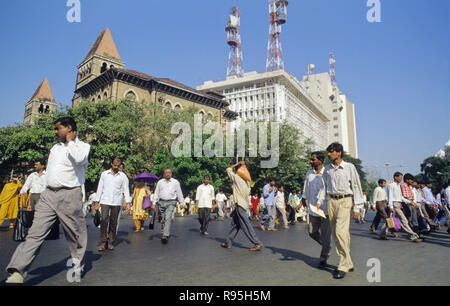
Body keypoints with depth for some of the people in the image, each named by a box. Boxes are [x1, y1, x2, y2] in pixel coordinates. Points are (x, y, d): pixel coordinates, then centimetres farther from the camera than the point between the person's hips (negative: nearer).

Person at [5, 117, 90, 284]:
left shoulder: (83, 146, -3)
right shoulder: (55, 148, 18)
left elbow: (79, 159, -28)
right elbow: (49, 172, 24)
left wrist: (69, 140, -11)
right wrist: (41, 196, 22)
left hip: (69, 196, -5)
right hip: (48, 195, 6)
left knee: (75, 234, 7)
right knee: (35, 234, -3)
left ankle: (77, 268, 24)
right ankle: (17, 272, -3)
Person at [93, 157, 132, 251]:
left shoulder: (123, 176, 8)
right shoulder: (104, 174, 10)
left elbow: (126, 189, 5)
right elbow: (100, 188, 11)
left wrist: (127, 201, -7)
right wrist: (96, 201, 6)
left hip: (117, 202, 0)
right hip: (105, 201, 0)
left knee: (114, 222, 3)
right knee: (104, 221, -9)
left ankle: (111, 242, 12)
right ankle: (103, 242, 0)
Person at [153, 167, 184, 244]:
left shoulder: (175, 182, 7)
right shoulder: (160, 182, 13)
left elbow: (179, 193, 9)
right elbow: (156, 193, 14)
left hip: (171, 202, -3)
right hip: (161, 202, 3)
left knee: (168, 218, -16)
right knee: (162, 219, 9)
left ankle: (165, 236, -22)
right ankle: (163, 234, 23)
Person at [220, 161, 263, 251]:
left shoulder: (236, 177, -9)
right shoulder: (246, 180, 13)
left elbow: (228, 169, 5)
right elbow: (248, 192, 14)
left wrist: (237, 164, 6)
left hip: (240, 205, -9)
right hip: (244, 204, 9)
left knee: (246, 225, -7)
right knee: (235, 224, 13)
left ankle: (257, 244, -5)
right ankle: (228, 242, 20)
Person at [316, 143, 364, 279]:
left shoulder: (349, 167, 0)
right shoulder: (327, 169, 11)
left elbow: (356, 186, 2)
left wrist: (357, 206, -1)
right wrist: (319, 201, 8)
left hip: (345, 201, -5)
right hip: (331, 201, 5)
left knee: (340, 231, -15)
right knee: (335, 233, 6)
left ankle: (343, 266, -4)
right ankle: (348, 263, 20)